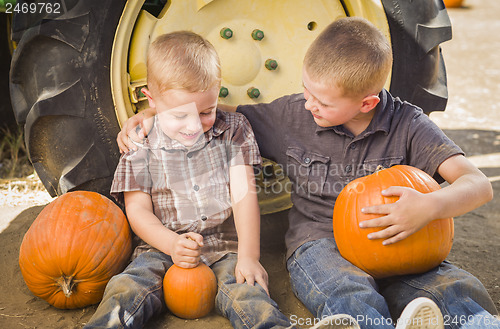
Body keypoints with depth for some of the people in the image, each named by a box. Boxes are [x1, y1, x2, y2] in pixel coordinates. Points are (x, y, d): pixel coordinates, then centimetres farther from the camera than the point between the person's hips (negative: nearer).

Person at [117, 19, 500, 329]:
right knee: (350, 294, -38)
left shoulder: (407, 124, -1)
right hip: (318, 244, -2)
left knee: (461, 289, -28)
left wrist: (430, 206, -31)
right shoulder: (293, 115, 3)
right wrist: (151, 115, 4)